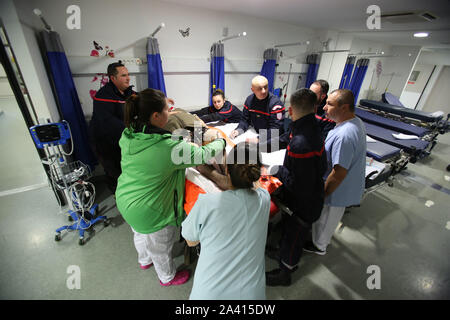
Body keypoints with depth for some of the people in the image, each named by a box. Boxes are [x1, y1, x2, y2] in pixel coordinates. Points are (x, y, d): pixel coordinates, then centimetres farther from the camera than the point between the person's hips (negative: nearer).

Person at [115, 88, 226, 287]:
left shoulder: (127, 136, -11)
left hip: (124, 200, 8)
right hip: (147, 211, -7)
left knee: (140, 234, 35)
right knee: (160, 247, 21)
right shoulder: (168, 147, -34)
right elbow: (204, 155, -24)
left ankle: (144, 261, 66)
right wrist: (221, 141, -5)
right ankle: (168, 277, 52)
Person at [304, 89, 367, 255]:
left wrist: (321, 195, -20)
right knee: (331, 218, 31)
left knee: (325, 220, 17)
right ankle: (325, 239, 56)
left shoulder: (344, 136, -36)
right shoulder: (356, 121, -2)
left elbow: (339, 174, -33)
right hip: (348, 187, 9)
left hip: (338, 191, -9)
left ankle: (319, 246, 44)